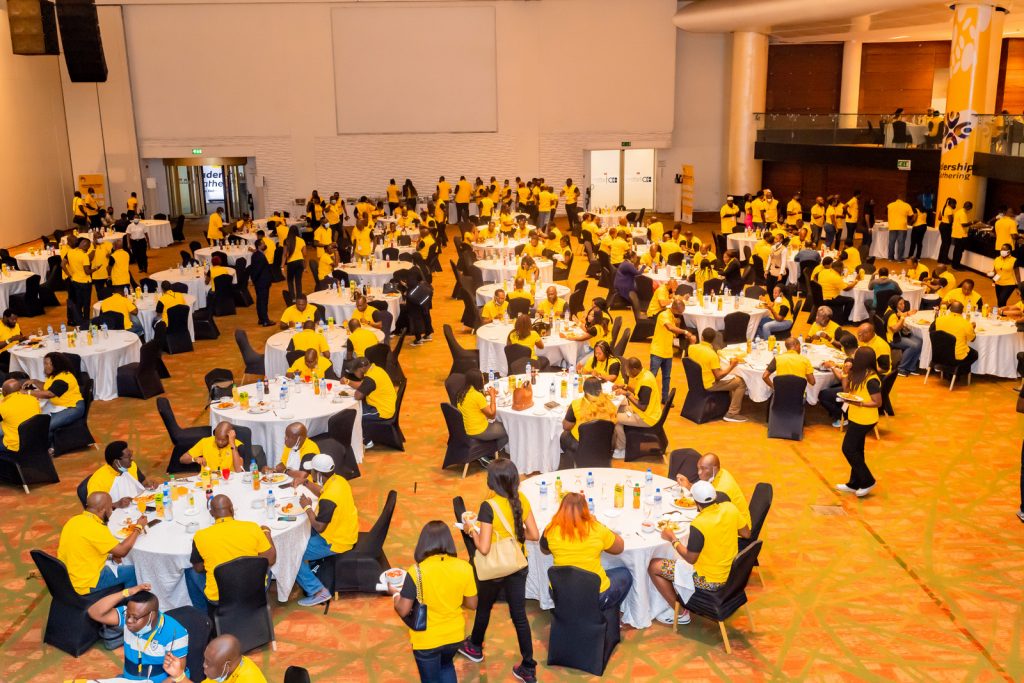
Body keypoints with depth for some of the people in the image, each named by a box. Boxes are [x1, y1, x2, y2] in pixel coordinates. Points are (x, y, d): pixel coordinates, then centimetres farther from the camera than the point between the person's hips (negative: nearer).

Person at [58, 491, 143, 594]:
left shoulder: (75, 520, 0)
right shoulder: (95, 528, -26)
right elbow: (122, 551, -19)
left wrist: (110, 555, 7)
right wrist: (138, 527, -8)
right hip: (85, 585, -9)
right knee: (132, 572, 5)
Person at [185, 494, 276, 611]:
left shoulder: (201, 536, -14)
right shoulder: (253, 528, -14)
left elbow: (198, 568, 1)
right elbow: (270, 560, -7)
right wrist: (267, 533, 8)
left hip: (218, 598, -1)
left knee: (190, 572, 27)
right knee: (265, 567, 32)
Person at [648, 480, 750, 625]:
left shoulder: (698, 524, -29)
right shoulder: (730, 508, -12)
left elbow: (690, 559, -19)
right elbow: (746, 534, 3)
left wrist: (672, 539, -6)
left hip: (710, 581, -7)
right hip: (731, 572, 7)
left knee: (654, 567, 3)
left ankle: (679, 612, 13)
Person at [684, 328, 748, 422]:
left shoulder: (691, 347, -8)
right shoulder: (712, 354, -25)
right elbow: (718, 376, -21)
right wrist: (731, 366, -11)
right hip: (709, 384, -8)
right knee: (741, 382, -1)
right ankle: (732, 414, 1)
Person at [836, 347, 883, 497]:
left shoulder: (871, 380, -23)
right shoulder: (858, 374, 4)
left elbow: (878, 403, -19)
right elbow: (847, 390, 6)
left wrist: (859, 403, -28)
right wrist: (846, 374, 0)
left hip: (864, 420, -9)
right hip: (856, 417, 9)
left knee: (848, 448, -3)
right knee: (855, 450, 15)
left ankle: (867, 481, 8)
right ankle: (854, 484, 26)